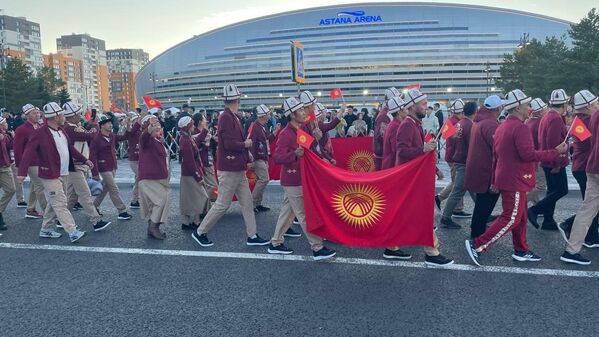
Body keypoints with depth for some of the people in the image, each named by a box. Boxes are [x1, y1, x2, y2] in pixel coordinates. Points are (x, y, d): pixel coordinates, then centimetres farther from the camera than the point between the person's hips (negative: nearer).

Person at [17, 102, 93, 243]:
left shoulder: (61, 131, 11)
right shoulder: (40, 133, -14)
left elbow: (70, 148, 20)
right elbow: (28, 153, -19)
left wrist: (85, 160, 19)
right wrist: (22, 172, -28)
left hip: (63, 174, 9)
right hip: (50, 175, -9)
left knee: (54, 203, 17)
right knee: (60, 204, -7)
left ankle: (45, 229, 29)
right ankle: (73, 232, -8)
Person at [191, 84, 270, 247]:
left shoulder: (234, 117, 12)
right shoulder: (226, 117, -18)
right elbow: (229, 144, -25)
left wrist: (247, 160, 9)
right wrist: (246, 144, -9)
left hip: (238, 169, 9)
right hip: (229, 170, -9)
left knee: (247, 202, 11)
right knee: (222, 204, 0)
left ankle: (252, 236, 18)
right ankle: (200, 232, 15)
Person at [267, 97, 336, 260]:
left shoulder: (299, 130, 10)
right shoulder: (286, 134, -18)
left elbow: (307, 150, 21)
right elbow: (277, 157, -26)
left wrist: (316, 137, 6)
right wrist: (295, 154, -40)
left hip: (297, 179, 9)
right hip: (293, 181, -9)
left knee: (287, 211, 15)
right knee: (305, 214, -5)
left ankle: (275, 244, 26)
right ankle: (317, 249, 1)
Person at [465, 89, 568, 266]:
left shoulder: (502, 127, 12)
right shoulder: (520, 127, -17)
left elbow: (496, 155, 17)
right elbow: (528, 154, -24)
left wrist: (495, 180, 22)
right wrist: (556, 152, -15)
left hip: (505, 178, 10)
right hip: (515, 181, -10)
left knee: (520, 217, 18)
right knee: (511, 219, -4)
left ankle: (521, 251, 27)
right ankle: (477, 245, -5)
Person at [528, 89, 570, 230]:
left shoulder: (546, 117, 13)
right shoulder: (556, 119, -18)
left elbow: (542, 139, 19)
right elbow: (553, 142, -25)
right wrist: (557, 163, -22)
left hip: (547, 161, 10)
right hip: (555, 163, -10)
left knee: (552, 191, 13)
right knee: (561, 190, -5)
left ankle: (548, 221, 17)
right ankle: (534, 210, -9)